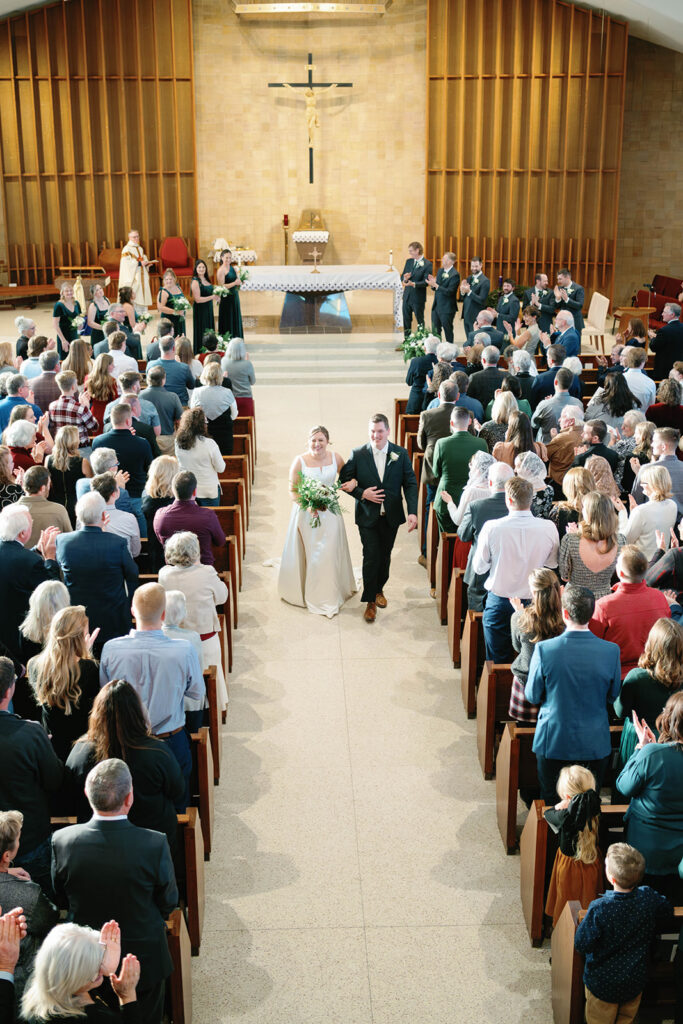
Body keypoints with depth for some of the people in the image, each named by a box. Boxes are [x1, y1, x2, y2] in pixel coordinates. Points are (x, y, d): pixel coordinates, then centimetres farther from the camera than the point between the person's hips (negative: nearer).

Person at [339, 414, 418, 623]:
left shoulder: (400, 454, -3)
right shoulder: (358, 454, -6)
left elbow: (410, 484, -3)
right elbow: (344, 480, 0)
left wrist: (413, 512, -14)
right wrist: (362, 493, -17)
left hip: (391, 517, 2)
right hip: (367, 517, -2)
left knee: (385, 556, 16)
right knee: (371, 557, -6)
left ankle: (379, 590, 39)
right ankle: (370, 601, 7)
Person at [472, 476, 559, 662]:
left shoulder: (492, 528, -16)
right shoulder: (548, 528, -11)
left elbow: (479, 568, -5)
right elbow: (553, 563, 5)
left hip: (499, 602, -1)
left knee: (498, 661, 11)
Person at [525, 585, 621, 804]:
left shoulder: (544, 650, -18)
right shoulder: (611, 651, -14)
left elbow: (532, 696, -6)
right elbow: (613, 697, 0)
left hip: (552, 742, -1)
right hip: (595, 743, 1)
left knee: (550, 803, 16)